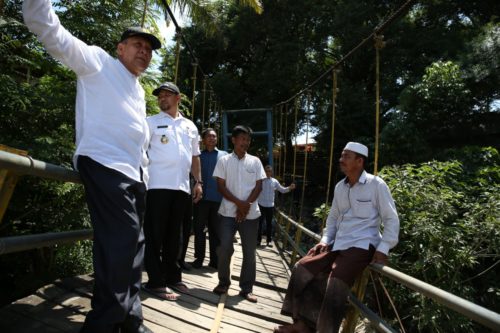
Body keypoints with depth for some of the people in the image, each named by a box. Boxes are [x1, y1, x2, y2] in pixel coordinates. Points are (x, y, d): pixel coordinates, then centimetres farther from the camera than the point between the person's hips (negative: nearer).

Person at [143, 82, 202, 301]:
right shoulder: (151, 122, 6)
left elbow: (195, 156, 20)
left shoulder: (190, 126, 18)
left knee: (175, 235, 12)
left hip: (182, 187, 5)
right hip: (158, 185, -4)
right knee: (155, 235, -1)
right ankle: (156, 281, 6)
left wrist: (198, 182, 11)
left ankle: (173, 277, 23)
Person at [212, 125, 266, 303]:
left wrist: (246, 206, -9)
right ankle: (223, 283, 19)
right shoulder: (224, 161, 3)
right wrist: (239, 203, -12)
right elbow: (221, 187, -2)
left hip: (251, 213, 1)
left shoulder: (255, 161, 7)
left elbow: (258, 187, 4)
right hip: (228, 212, -1)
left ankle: (246, 288, 15)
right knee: (224, 248, -3)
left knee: (249, 251, 3)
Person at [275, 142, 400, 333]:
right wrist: (325, 240, 8)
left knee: (335, 283, -25)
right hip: (337, 245, 7)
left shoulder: (376, 184, -7)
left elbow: (391, 219, -4)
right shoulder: (339, 187, 12)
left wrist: (383, 249, -13)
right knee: (303, 268, -2)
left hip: (361, 246, -7)